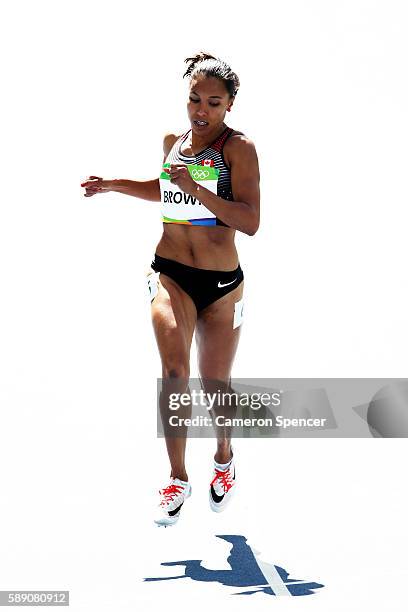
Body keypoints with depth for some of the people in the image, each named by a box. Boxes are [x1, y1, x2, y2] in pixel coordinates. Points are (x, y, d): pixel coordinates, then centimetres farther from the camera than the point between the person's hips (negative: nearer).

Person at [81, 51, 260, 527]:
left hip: (222, 282, -2)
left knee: (215, 384, 11)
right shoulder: (173, 141, 6)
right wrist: (114, 185, 20)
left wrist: (197, 190, -30)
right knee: (174, 371, -20)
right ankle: (178, 478, -8)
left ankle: (224, 457, 41)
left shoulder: (239, 147, -10)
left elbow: (250, 222, -21)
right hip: (171, 273, 2)